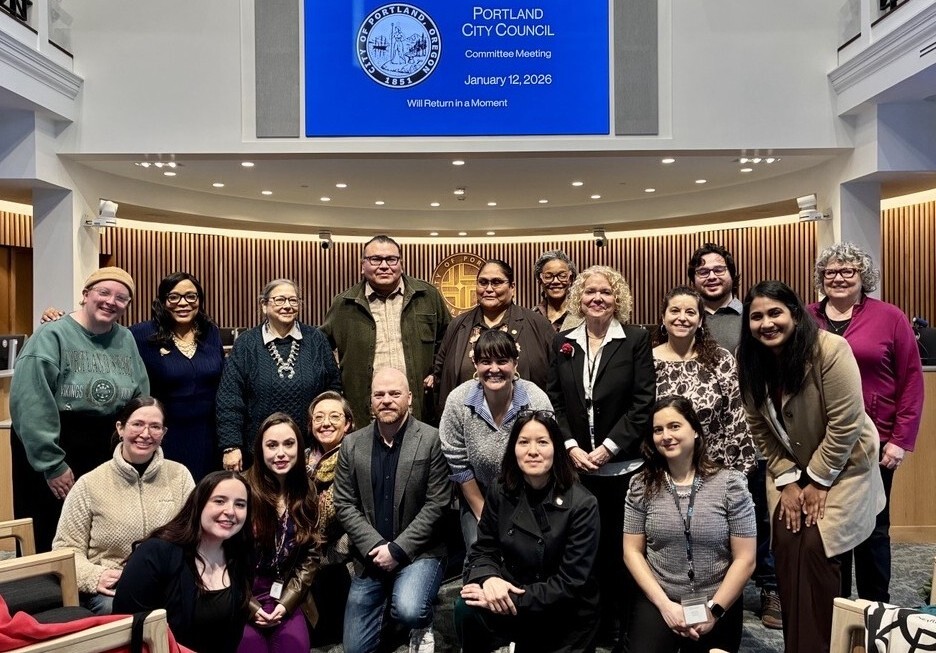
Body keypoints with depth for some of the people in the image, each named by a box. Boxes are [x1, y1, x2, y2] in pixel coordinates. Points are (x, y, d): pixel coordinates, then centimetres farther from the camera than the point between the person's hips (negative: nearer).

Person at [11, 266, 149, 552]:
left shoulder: (126, 340, 6)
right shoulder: (51, 336, -10)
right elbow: (31, 405, -16)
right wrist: (52, 463, -16)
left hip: (108, 454, 4)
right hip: (54, 450, -4)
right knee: (51, 542, 6)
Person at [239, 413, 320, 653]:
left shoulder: (306, 496, 4)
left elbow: (311, 555, 5)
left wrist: (286, 603, -5)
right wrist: (250, 606, -10)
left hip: (288, 596, 3)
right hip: (243, 597, -2)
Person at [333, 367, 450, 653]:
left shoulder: (432, 440, -10)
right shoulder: (352, 444, 2)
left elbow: (436, 504, -11)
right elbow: (344, 504, 1)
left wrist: (397, 549, -15)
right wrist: (374, 547, -11)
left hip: (418, 552, -3)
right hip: (371, 556, 4)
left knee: (408, 611, -30)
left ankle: (422, 626, 6)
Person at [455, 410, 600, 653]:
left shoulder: (582, 505, -19)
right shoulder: (501, 492, -7)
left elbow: (571, 584, -20)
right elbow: (482, 551, -3)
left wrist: (514, 601, -27)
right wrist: (488, 578, -26)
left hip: (565, 621, -2)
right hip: (510, 598, 2)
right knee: (467, 608, -26)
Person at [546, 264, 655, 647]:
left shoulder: (637, 340, -1)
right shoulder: (563, 343, 7)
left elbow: (643, 403, -7)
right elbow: (553, 401, 5)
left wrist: (608, 448, -13)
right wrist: (571, 447, -7)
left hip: (624, 466, -2)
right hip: (575, 465, 2)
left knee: (621, 548, 6)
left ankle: (623, 627, 24)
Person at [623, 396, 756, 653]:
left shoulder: (730, 483, -8)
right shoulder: (642, 486, -3)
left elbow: (745, 559, -6)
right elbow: (632, 551, 0)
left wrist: (713, 610, -9)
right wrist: (665, 605, -9)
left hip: (719, 604, 0)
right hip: (657, 602, 1)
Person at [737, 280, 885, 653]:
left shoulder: (830, 350, -25)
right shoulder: (749, 361, -10)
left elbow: (845, 423, -23)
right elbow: (760, 429, -3)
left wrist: (819, 481, -17)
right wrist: (787, 480, -7)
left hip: (842, 464, -4)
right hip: (790, 469, 4)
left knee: (815, 547, -11)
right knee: (786, 546, -3)